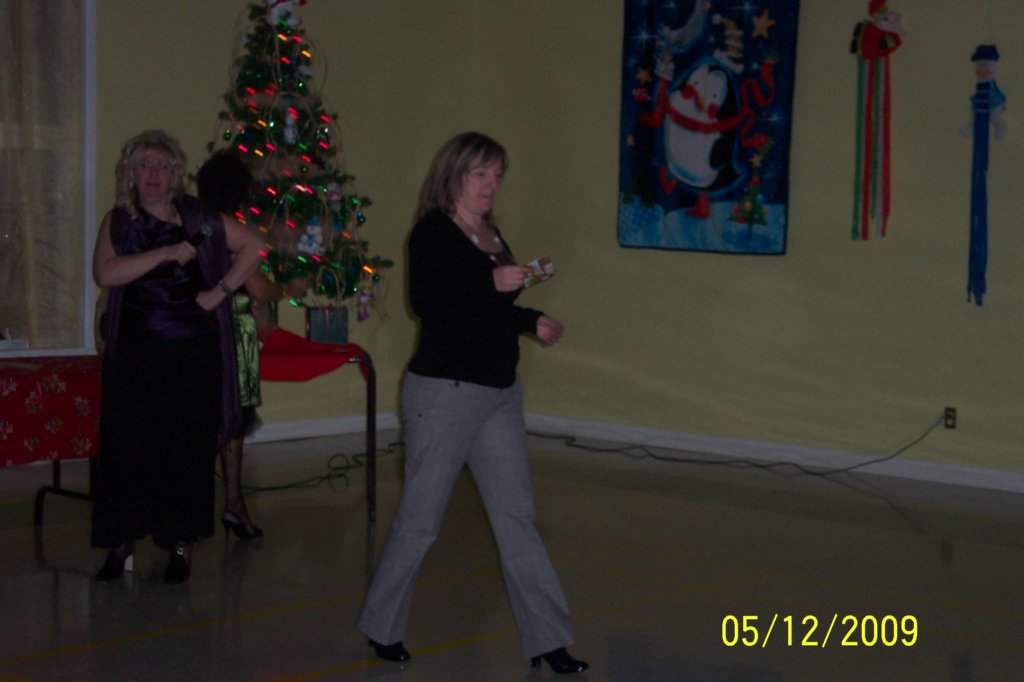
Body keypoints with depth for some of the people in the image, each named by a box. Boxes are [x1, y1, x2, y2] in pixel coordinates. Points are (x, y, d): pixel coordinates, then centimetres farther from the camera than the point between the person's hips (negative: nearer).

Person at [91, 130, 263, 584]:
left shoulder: (197, 218, 4)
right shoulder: (119, 222, 4)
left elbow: (252, 247, 9)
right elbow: (104, 273, -13)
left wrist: (221, 290, -1)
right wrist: (166, 253, -19)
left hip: (192, 353, 0)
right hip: (135, 354, 0)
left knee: (188, 448, 2)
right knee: (126, 446, 0)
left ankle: (180, 544, 12)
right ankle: (121, 542, 10)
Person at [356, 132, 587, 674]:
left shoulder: (490, 234, 14)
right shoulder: (433, 231, -9)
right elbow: (426, 302, -24)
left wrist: (531, 321, 11)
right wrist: (491, 282, -32)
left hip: (499, 392, 7)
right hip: (444, 390, -7)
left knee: (516, 516, 5)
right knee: (420, 518, 2)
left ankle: (547, 640, 8)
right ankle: (381, 628, 20)